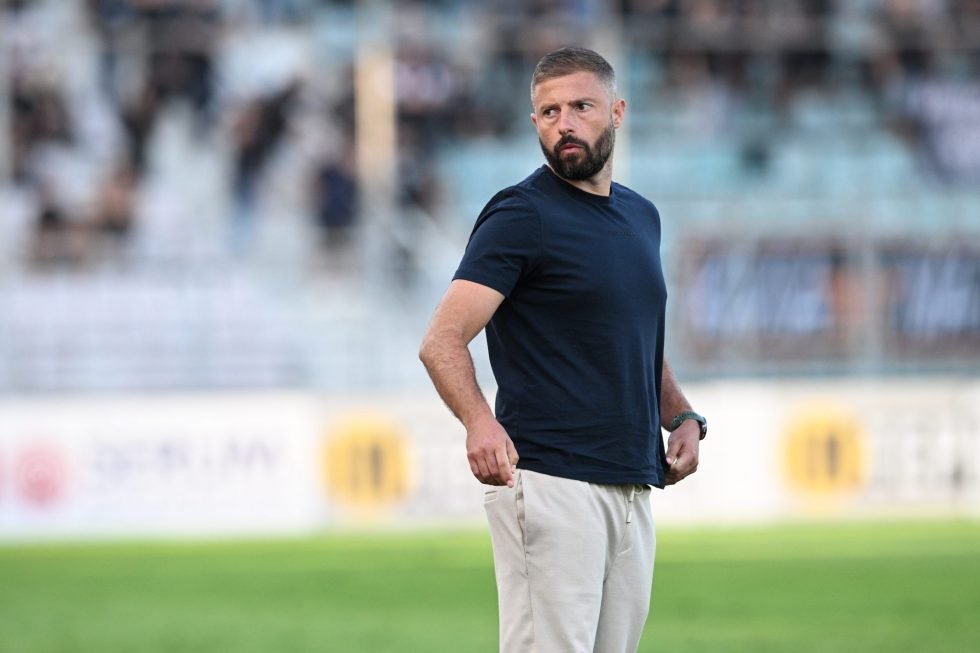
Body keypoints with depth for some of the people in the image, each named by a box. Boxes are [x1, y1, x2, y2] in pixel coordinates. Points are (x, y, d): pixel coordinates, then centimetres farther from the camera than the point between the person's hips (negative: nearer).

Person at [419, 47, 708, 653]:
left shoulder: (642, 216, 17)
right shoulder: (521, 213, -6)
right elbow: (442, 341, -14)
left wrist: (685, 416, 10)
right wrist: (480, 422, -33)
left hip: (634, 488, 7)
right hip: (549, 485, -7)